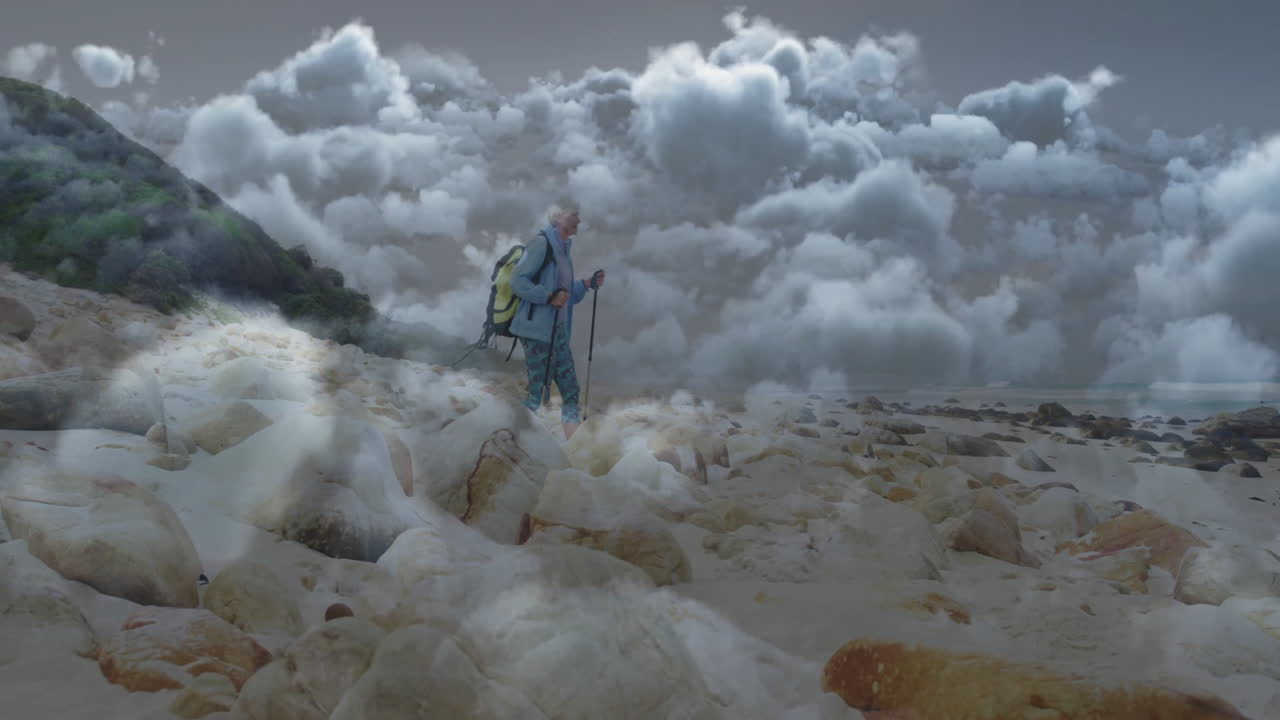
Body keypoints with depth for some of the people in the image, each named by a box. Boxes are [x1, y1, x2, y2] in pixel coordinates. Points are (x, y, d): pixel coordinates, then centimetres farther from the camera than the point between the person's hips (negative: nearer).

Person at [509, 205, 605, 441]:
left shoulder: (564, 248, 16)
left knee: (570, 390, 8)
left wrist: (587, 284, 11)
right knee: (534, 389, -5)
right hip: (537, 330, -9)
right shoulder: (542, 243, -11)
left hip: (559, 331, 9)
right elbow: (518, 282, -16)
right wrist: (549, 296, -22)